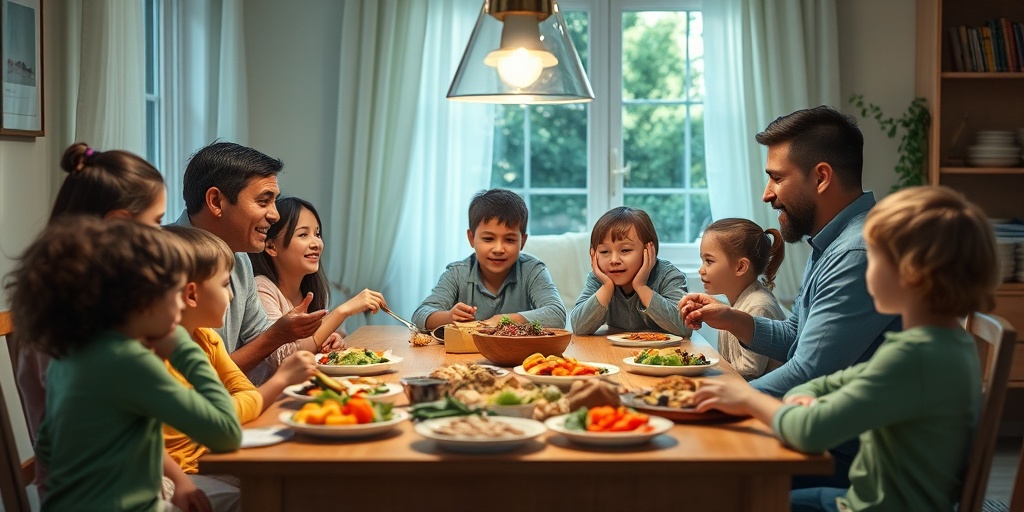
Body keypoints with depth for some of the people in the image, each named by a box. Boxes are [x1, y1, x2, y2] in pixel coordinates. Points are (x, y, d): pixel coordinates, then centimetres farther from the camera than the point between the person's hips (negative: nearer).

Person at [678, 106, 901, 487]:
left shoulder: (859, 256, -24)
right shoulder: (831, 244, 12)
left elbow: (806, 377, -26)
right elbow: (794, 340, 21)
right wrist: (731, 320, 4)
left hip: (846, 461, -10)